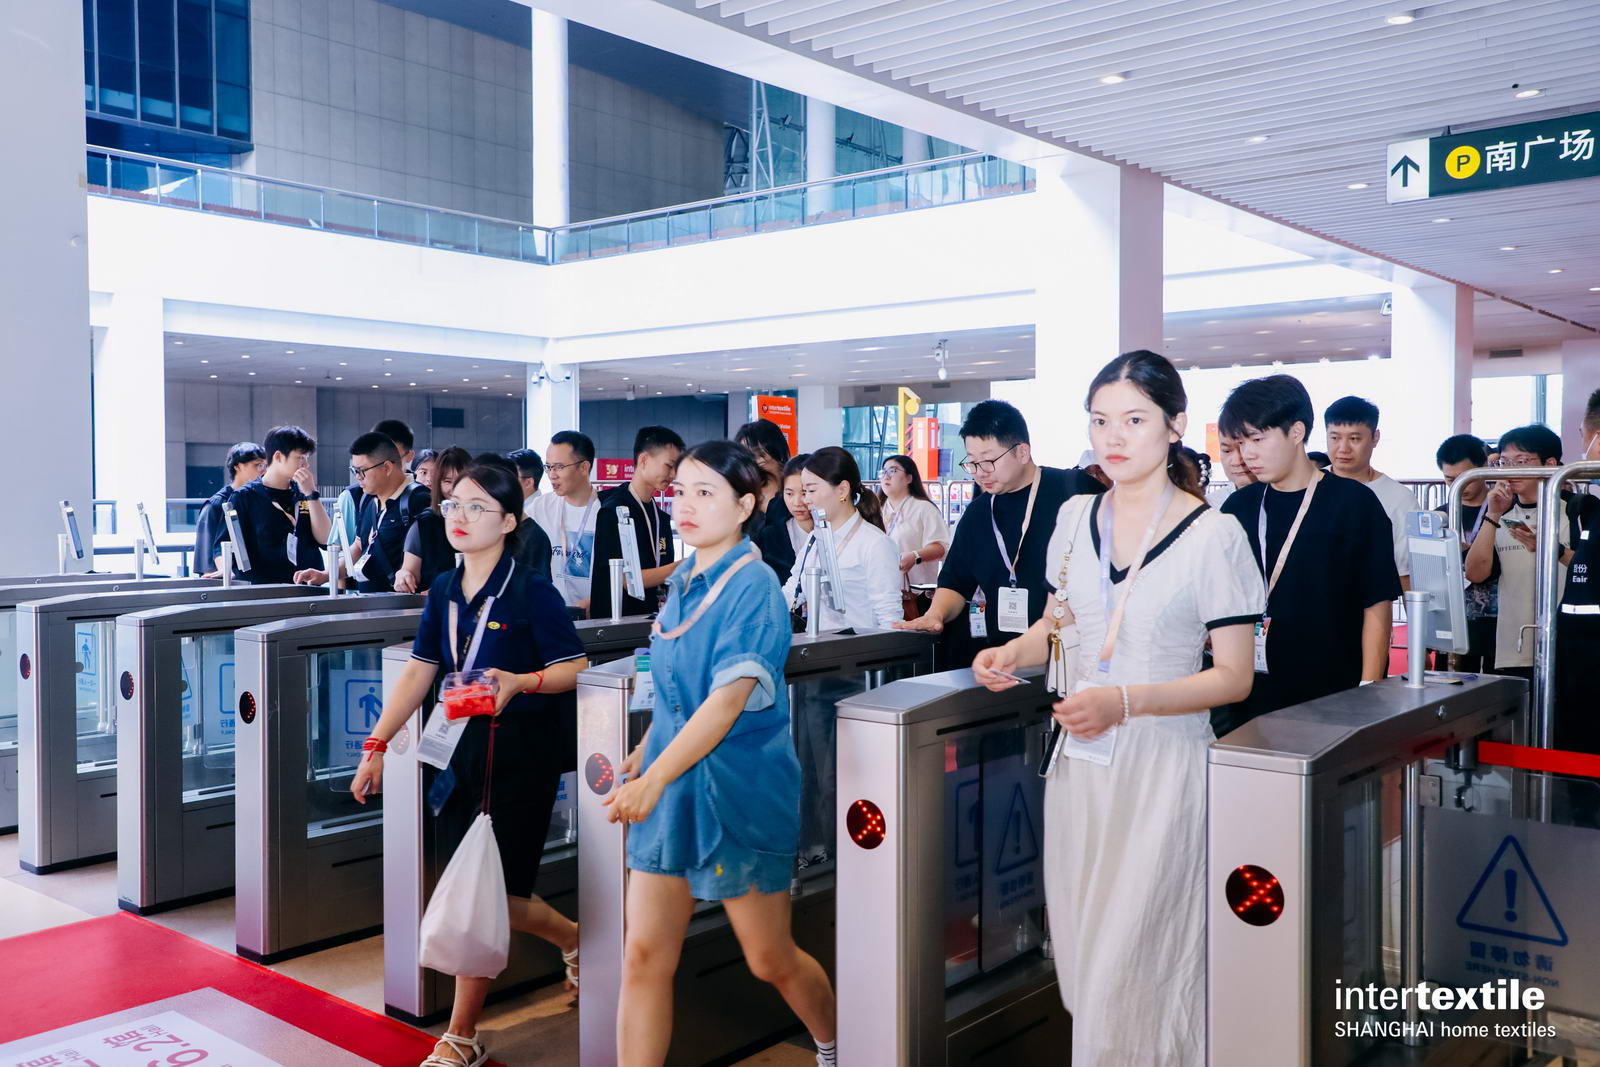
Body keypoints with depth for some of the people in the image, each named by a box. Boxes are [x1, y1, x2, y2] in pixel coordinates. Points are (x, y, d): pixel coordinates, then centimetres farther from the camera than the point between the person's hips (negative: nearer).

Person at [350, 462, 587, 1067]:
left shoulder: (532, 593, -12)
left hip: (523, 755, -6)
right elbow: (419, 671, 7)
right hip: (466, 750, 6)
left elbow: (574, 668, -11)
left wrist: (521, 682, -29)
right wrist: (377, 744, 3)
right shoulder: (444, 592, 6)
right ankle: (571, 936, 41)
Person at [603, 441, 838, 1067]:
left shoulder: (754, 587, -16)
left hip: (738, 791, -6)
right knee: (643, 957, 1)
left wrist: (656, 776, -34)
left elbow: (730, 697, -26)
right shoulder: (681, 582, 7)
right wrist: (644, 752, 7)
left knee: (770, 959, 11)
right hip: (670, 787, 6)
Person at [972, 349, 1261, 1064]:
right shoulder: (1076, 517, 5)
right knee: (1080, 948, 15)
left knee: (1133, 966, -3)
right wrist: (1016, 651, -1)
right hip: (1078, 757, 5)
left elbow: (1233, 676, -10)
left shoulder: (1212, 535, -11)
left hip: (1162, 766, -5)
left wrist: (1126, 701, -23)